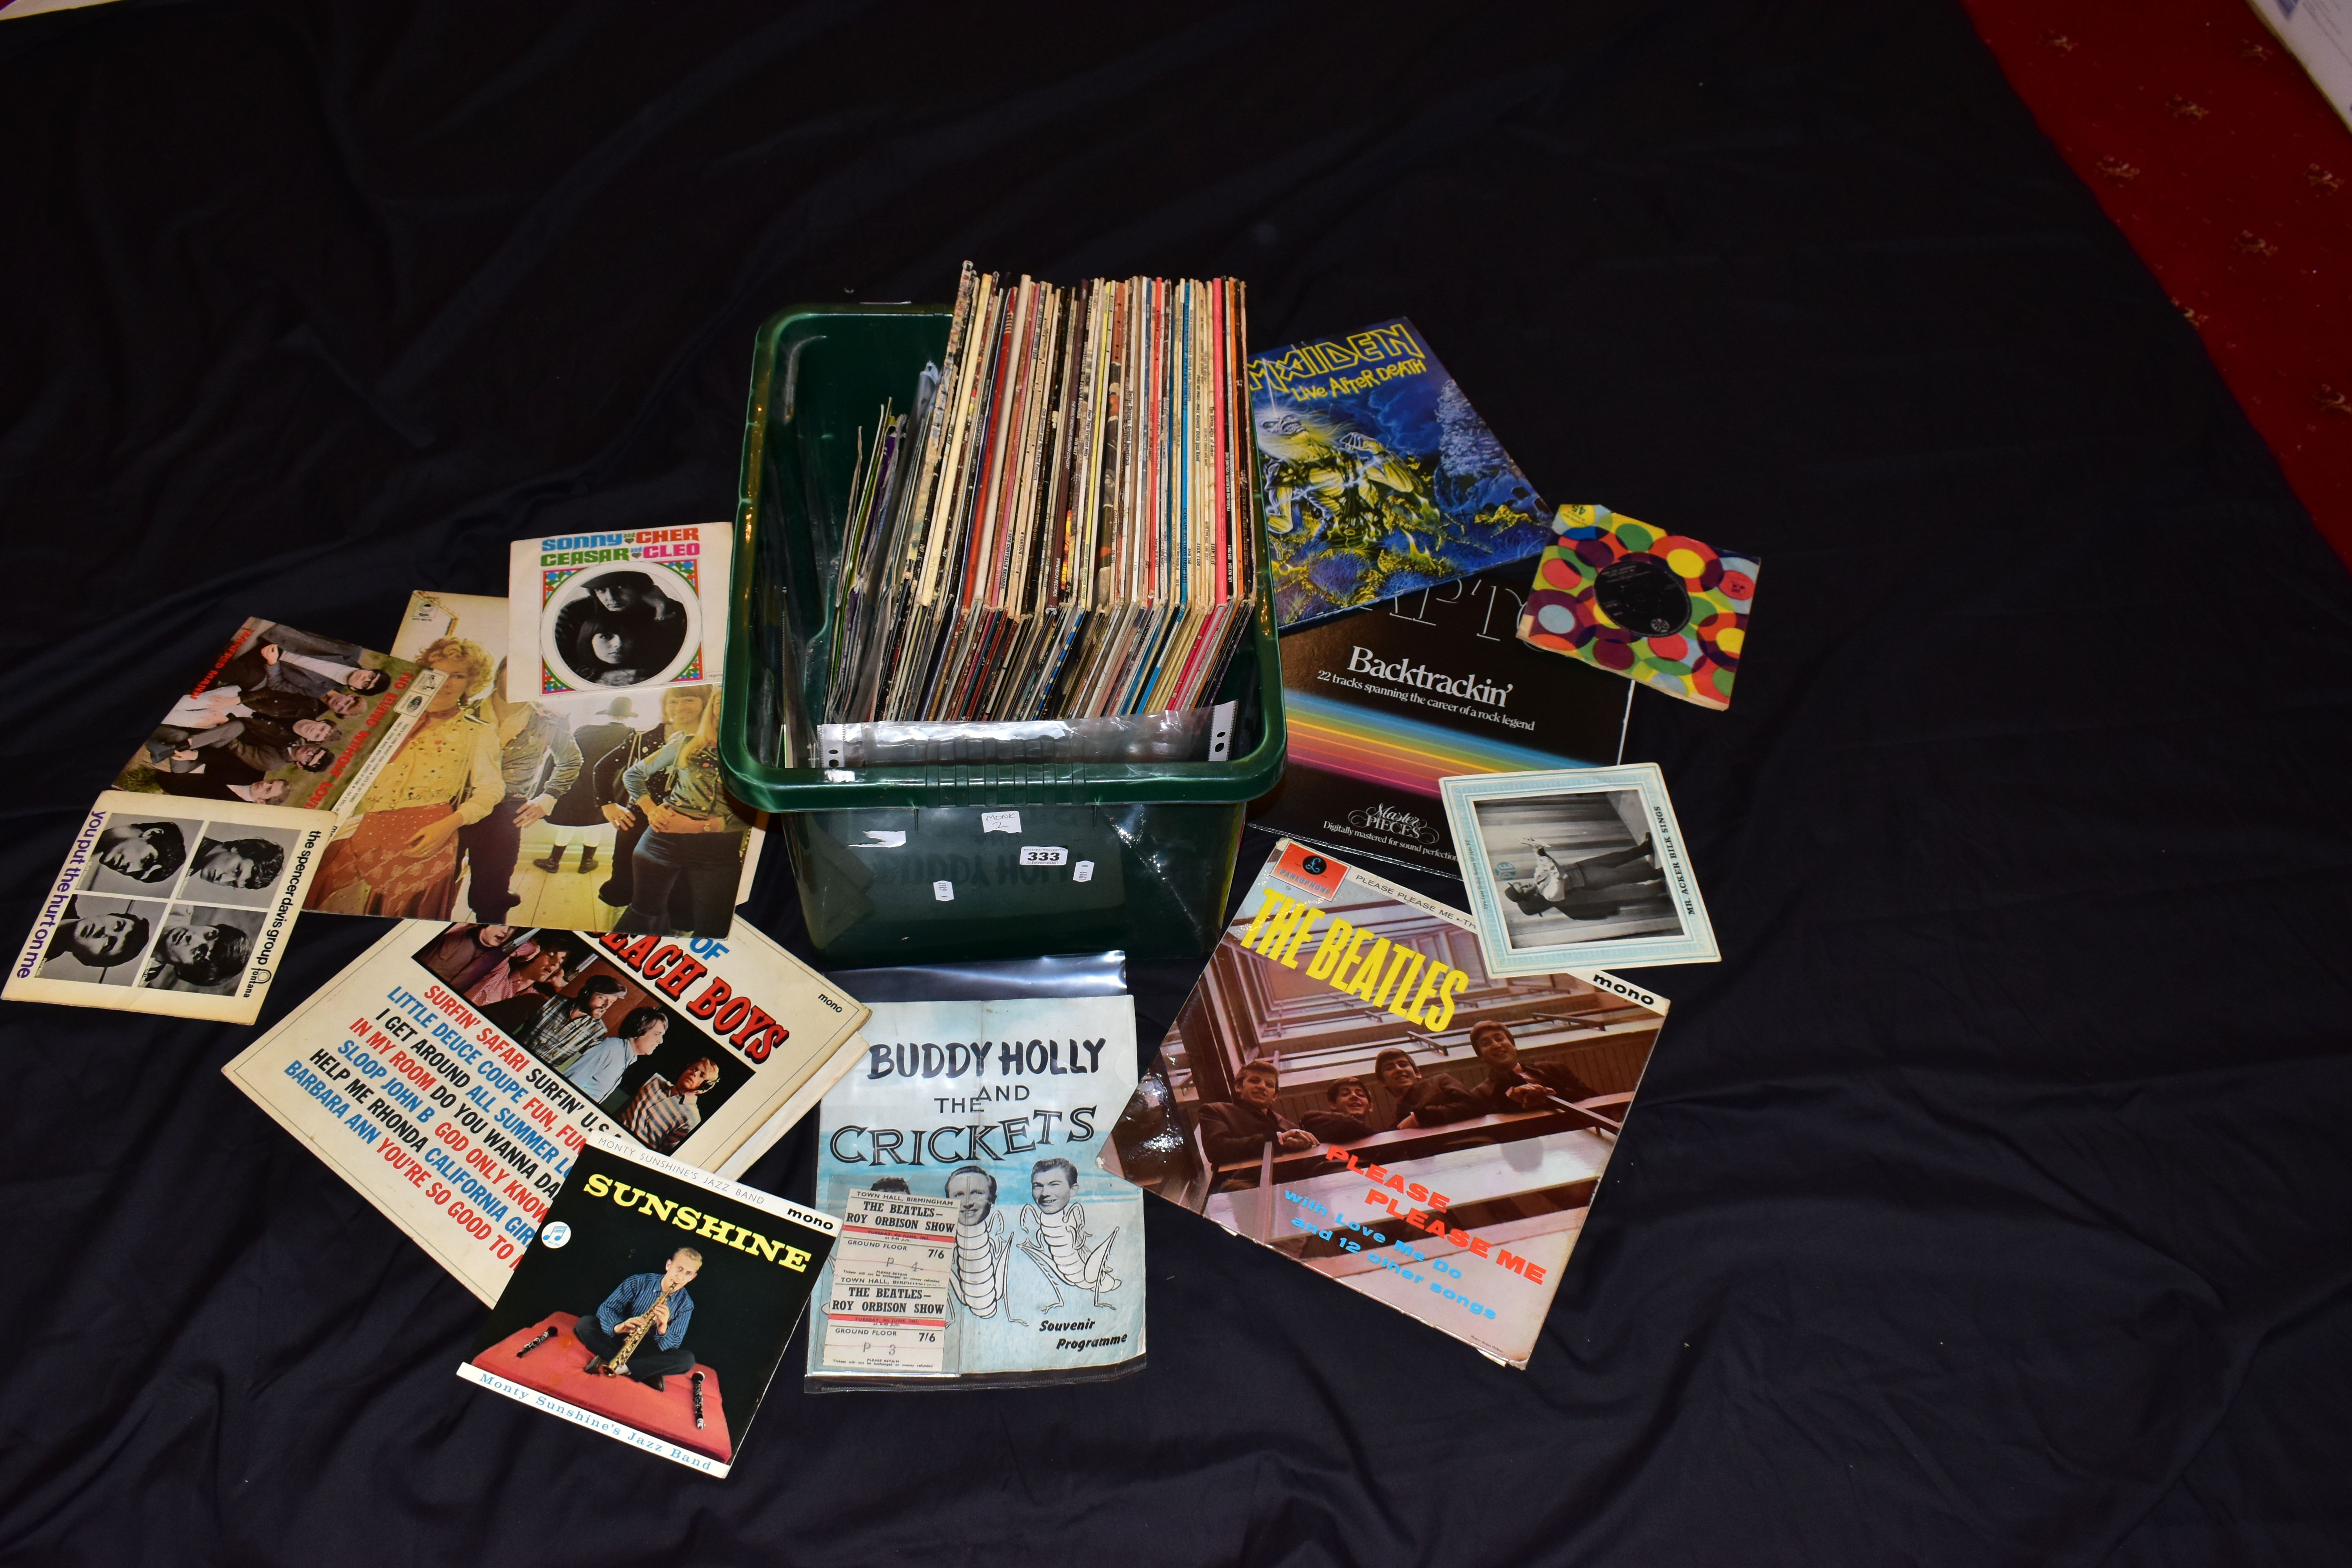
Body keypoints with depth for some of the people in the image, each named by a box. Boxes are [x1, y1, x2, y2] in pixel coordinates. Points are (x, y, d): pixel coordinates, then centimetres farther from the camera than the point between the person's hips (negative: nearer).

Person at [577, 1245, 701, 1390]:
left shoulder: (686, 1305, -2)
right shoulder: (638, 1282, -4)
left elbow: (674, 1345, -8)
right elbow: (606, 1308, -11)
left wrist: (663, 1329, -31)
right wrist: (618, 1326, -34)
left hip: (649, 1352, 0)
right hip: (620, 1340, 0)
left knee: (688, 1359, -28)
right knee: (585, 1323, -28)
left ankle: (621, 1368, -33)